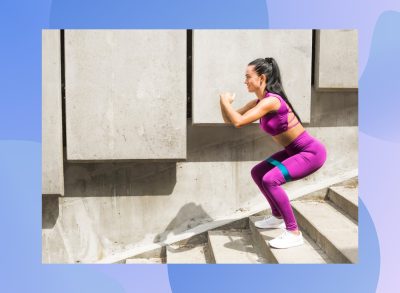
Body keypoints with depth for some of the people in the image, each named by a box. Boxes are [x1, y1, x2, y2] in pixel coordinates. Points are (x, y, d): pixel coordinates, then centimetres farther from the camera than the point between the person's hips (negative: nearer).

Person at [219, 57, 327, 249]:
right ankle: (278, 217, 32)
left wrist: (225, 100, -18)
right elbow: (229, 120, 9)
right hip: (295, 151, 10)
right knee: (257, 173, 17)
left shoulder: (271, 100, -25)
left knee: (270, 180, -26)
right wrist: (225, 103, -10)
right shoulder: (258, 102, 4)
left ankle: (294, 233, -14)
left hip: (312, 153, -10)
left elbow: (238, 122, -33)